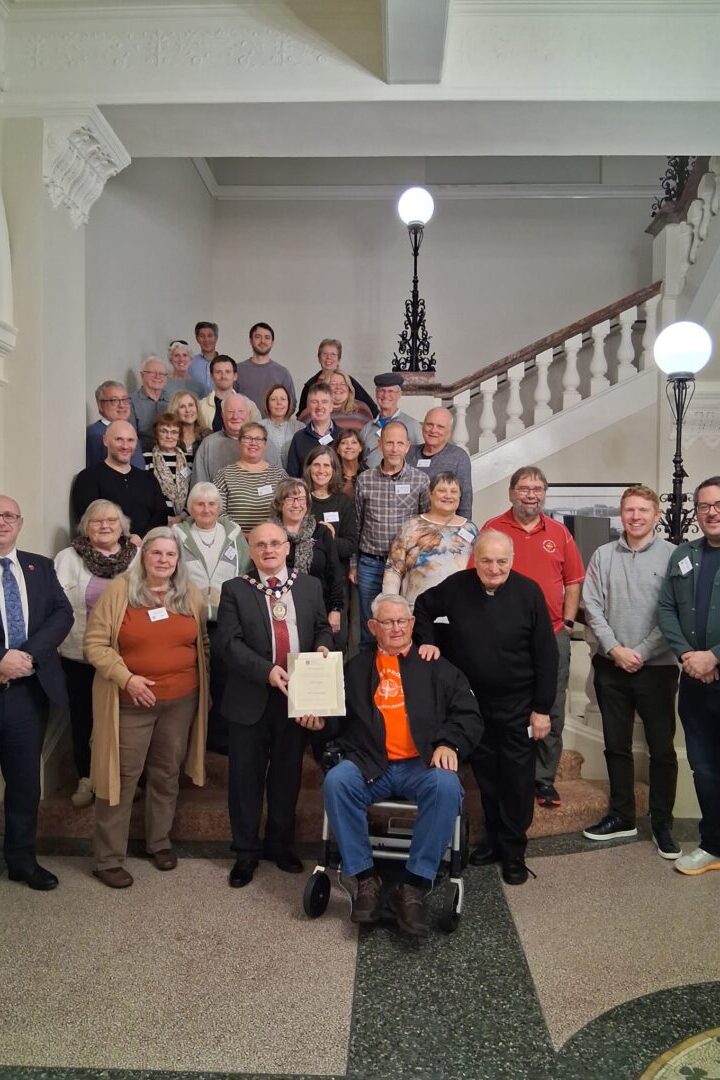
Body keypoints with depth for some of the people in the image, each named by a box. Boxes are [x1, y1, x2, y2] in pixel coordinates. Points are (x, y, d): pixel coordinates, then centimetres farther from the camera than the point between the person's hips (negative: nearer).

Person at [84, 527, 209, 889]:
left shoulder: (190, 594, 4)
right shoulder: (118, 590, -7)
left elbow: (202, 641, 14)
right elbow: (95, 644, -9)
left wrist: (205, 677, 5)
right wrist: (126, 678, -19)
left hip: (181, 700, 4)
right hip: (130, 702, -3)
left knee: (167, 774, 16)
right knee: (122, 777, 4)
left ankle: (159, 842, 34)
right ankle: (108, 859, 17)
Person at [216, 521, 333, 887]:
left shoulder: (310, 586, 7)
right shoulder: (234, 590, -3)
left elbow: (322, 627, 13)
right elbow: (229, 642, -12)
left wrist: (322, 646, -11)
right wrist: (267, 671, -24)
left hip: (297, 695, 3)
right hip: (250, 698, -2)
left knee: (287, 773, 14)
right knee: (246, 775, 7)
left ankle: (280, 843, 32)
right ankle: (246, 852, 23)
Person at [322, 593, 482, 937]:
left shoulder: (437, 668, 17)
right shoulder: (355, 669, 20)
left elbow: (468, 714, 10)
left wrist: (450, 742, -9)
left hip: (422, 765, -1)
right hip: (369, 765, 1)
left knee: (447, 786, -33)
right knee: (336, 781, -30)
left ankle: (413, 888, -23)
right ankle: (366, 879, -16)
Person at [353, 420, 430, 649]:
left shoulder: (420, 480, -2)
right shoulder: (364, 480, 1)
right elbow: (356, 525, 7)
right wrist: (353, 564, 7)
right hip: (370, 564, 1)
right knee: (368, 628, 11)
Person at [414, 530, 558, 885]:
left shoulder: (528, 592, -13)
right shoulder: (456, 586, -7)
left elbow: (546, 654, -9)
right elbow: (423, 607, 14)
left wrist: (542, 707, -9)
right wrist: (427, 640, -2)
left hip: (516, 703, -2)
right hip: (471, 700, 3)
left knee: (516, 776, 4)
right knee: (485, 772, 14)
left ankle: (514, 850, 18)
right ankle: (494, 838, 30)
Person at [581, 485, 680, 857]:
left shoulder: (671, 555, -4)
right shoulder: (602, 555, 4)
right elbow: (592, 607, 1)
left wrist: (642, 653, -12)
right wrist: (614, 649, -9)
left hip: (656, 666, -3)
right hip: (610, 665, 3)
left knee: (662, 747, 5)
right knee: (616, 745, 12)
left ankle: (662, 823, 20)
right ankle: (622, 816, 27)